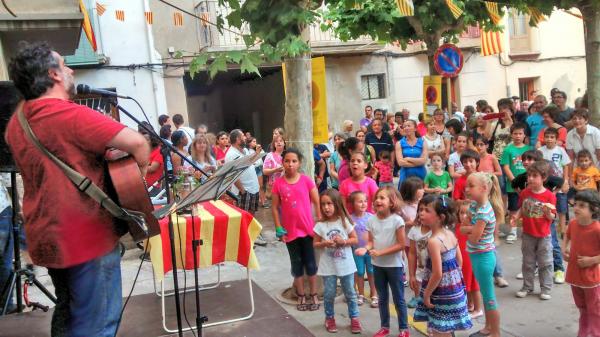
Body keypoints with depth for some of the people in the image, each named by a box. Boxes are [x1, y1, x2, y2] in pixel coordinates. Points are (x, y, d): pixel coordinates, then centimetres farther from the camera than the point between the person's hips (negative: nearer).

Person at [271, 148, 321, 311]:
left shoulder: (307, 180, -7)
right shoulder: (278, 183, -5)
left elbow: (317, 203, -2)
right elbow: (275, 207, -1)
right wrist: (279, 228, -5)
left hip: (308, 229, -1)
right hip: (290, 231, 1)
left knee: (310, 263, 9)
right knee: (297, 264, 13)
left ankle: (314, 296, 22)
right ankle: (301, 296, 24)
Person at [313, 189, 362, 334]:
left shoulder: (345, 221, -7)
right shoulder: (320, 225, -7)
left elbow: (355, 240, -1)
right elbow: (315, 244, 0)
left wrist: (343, 241, -19)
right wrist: (324, 243, -20)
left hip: (346, 265, 0)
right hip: (328, 266, 0)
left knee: (350, 293, 11)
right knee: (329, 294, 10)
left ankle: (354, 318, 26)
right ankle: (329, 318, 28)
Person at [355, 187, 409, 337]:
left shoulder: (397, 220, -16)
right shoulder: (372, 220, -2)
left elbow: (401, 244, -16)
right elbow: (371, 241, 4)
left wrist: (381, 252, -21)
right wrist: (366, 248, -19)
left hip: (394, 265, -5)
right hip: (377, 265, 5)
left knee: (398, 299, 7)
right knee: (382, 298, 18)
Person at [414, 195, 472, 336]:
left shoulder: (433, 241, -25)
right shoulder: (450, 234, 0)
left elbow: (437, 274, -25)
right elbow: (459, 261, 10)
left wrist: (426, 294, -13)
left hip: (442, 293, -8)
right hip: (455, 288, 8)